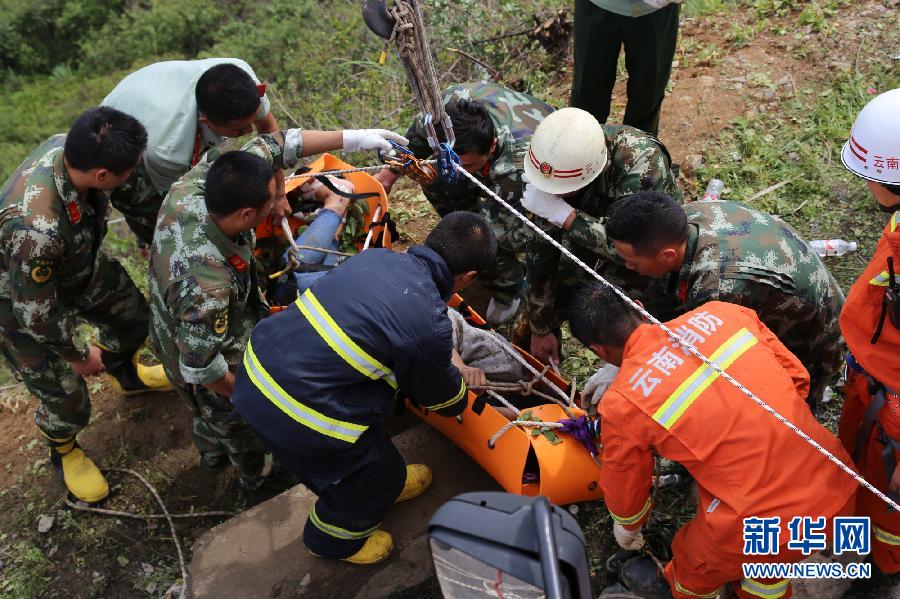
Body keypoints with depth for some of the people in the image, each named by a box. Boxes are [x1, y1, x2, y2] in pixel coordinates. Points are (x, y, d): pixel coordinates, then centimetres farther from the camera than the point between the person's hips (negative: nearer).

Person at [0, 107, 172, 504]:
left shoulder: (71, 146, -26)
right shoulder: (35, 227, -46)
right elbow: (36, 312, -29)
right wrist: (79, 355, -13)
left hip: (78, 264, 7)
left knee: (132, 315, 24)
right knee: (68, 398, 8)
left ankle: (126, 375, 58)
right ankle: (63, 451, 44)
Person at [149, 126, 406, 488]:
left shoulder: (193, 185, -29)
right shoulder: (206, 286, -47)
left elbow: (271, 145, -20)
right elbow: (200, 367, -33)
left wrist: (351, 137, -19)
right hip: (210, 369, -7)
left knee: (211, 415, 38)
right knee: (245, 426, 27)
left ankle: (211, 454, 69)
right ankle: (256, 478, 59)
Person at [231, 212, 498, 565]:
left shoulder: (376, 256, 1)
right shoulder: (429, 327, -20)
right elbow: (447, 402, 1)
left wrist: (452, 362, 25)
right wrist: (462, 387, 24)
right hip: (297, 420, -7)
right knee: (371, 479, 22)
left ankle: (385, 485, 59)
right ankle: (333, 541, 50)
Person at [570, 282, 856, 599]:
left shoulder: (621, 403, -10)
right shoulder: (720, 313, -1)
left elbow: (625, 490, 8)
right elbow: (797, 377, 10)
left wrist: (625, 530, 31)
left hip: (770, 523, -4)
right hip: (840, 488, 5)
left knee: (694, 561, 29)